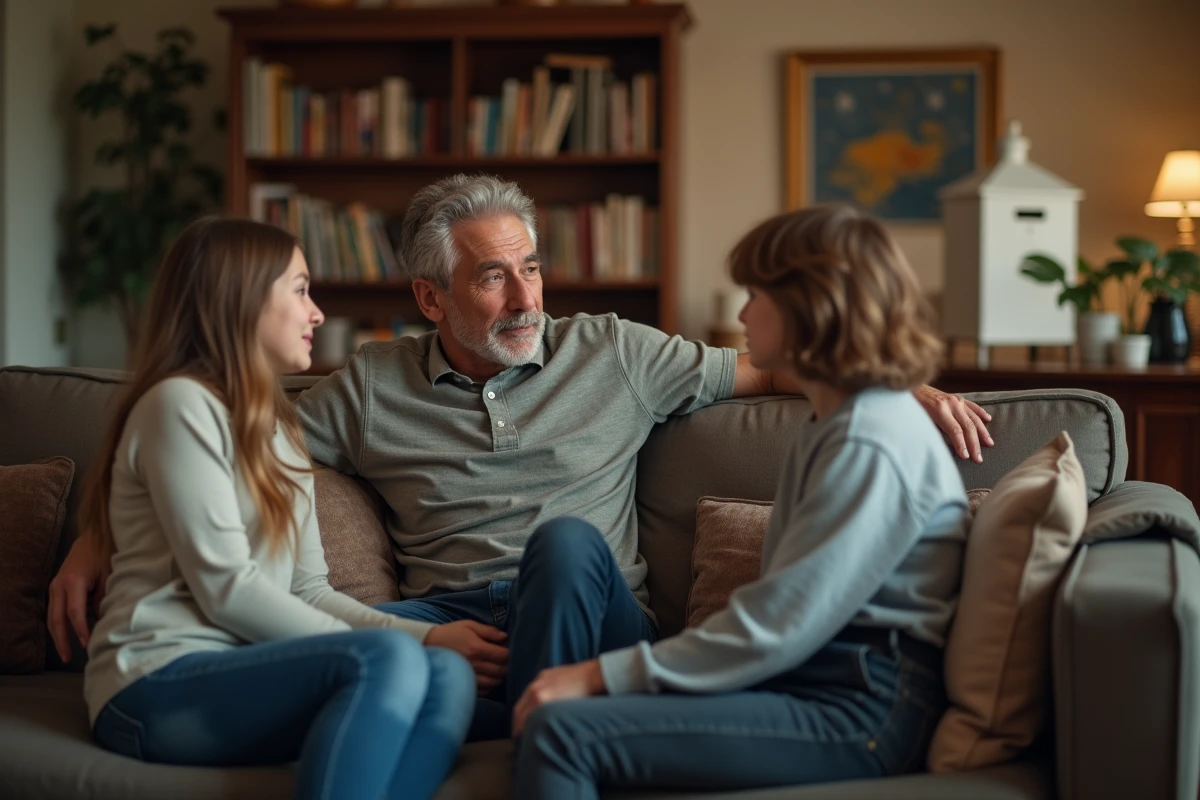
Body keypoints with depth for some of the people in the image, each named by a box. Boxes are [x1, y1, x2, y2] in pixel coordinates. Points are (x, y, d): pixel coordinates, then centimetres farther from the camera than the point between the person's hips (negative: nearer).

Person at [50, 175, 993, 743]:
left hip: (598, 630, 0)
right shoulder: (370, 388, 12)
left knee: (566, 539, -36)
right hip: (448, 625, 0)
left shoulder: (613, 354, 12)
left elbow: (766, 371, 15)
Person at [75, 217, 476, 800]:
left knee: (449, 677, -21)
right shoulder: (180, 404, -4)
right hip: (157, 688, -8)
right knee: (389, 661, -32)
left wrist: (423, 635, -3)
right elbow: (227, 588, -12)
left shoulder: (276, 429, 24)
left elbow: (309, 591, 14)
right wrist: (388, 646, -11)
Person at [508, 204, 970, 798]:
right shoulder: (836, 426, 17)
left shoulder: (871, 444, -15)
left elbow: (776, 626, -20)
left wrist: (602, 676, -16)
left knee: (563, 733, -22)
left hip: (855, 713, -10)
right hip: (810, 679, 10)